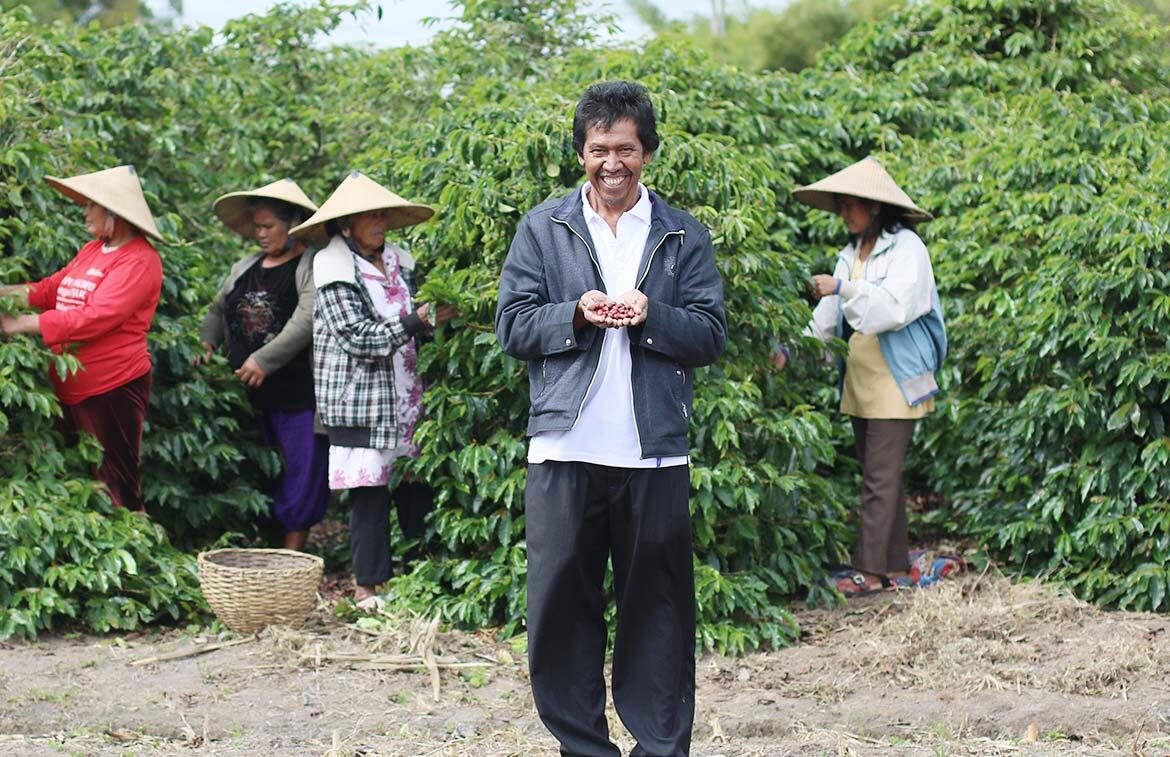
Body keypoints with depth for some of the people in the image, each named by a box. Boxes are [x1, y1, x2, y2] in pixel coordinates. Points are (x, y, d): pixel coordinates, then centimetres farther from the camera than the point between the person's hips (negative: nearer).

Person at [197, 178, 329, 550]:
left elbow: (307, 321, -20)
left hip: (298, 393, -7)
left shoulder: (312, 266, -8)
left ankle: (291, 555, 3)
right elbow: (218, 309, 24)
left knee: (302, 468, -3)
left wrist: (264, 360, -23)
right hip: (250, 395, 7)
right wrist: (207, 342, 4)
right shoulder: (245, 268, 16)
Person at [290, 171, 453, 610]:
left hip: (405, 393, 6)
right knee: (369, 489, -4)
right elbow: (358, 338, -16)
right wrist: (414, 323, -20)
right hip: (360, 401, -6)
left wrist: (435, 318, -1)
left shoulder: (399, 262, 12)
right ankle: (368, 584, 4)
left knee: (416, 483, 4)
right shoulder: (336, 272, -8)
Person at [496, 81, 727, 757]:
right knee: (563, 602, 3)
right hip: (565, 448, 0)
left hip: (656, 451, 0)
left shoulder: (685, 237, 10)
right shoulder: (542, 229, 10)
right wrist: (577, 315, -13)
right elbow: (513, 326, 4)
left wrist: (651, 317, -13)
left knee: (658, 602, 4)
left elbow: (711, 335, 4)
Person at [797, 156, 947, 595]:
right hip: (860, 383, 7)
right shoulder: (852, 254, 13)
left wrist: (844, 288, -23)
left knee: (880, 477, -8)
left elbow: (894, 307, -20)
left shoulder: (906, 247, -7)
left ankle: (869, 570, -7)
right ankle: (895, 565, 16)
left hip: (895, 382, -7)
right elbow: (828, 318, 13)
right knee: (881, 476, 10)